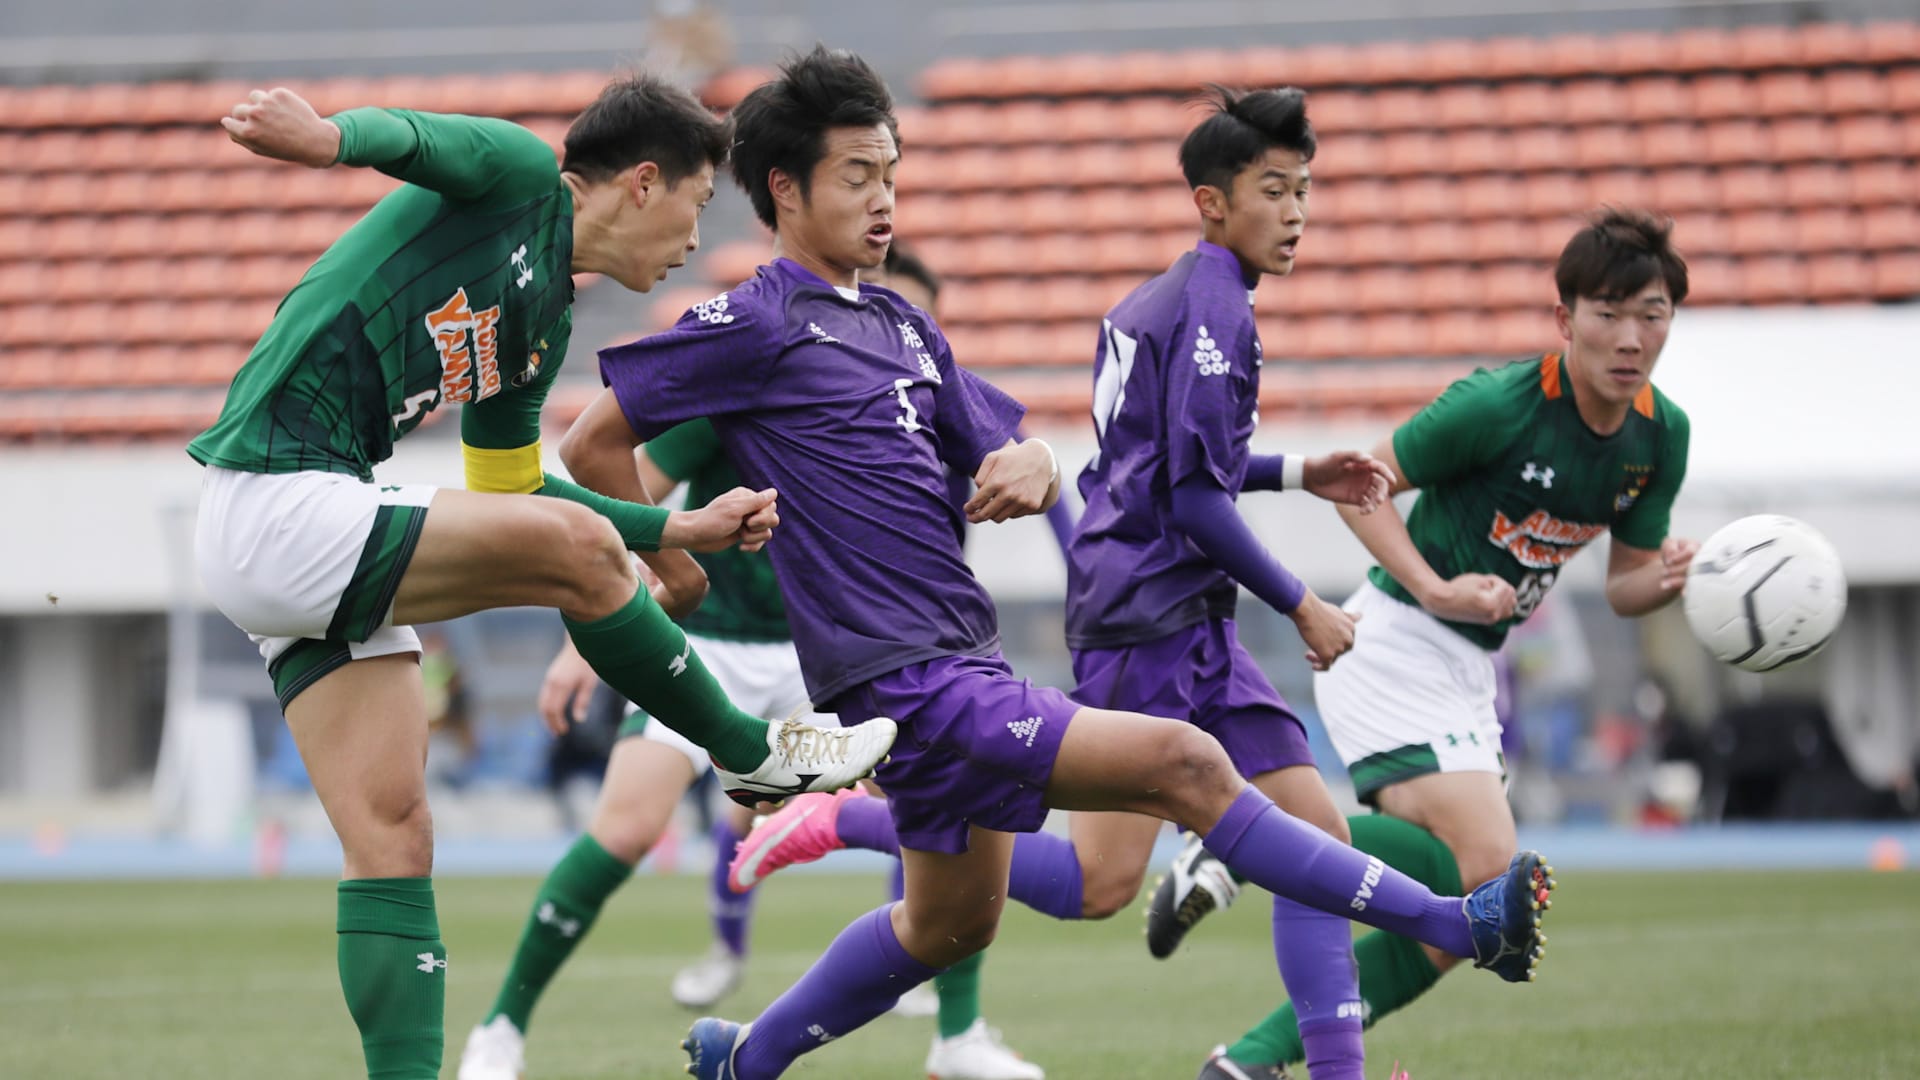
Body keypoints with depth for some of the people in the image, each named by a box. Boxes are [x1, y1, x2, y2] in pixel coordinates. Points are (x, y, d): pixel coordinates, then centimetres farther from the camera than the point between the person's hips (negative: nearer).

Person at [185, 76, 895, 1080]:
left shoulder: (544, 326, 21)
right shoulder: (519, 176, -3)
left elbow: (505, 488, 31)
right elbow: (410, 136, -23)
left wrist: (680, 532, 28)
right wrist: (329, 134, -46)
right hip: (276, 505, -10)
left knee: (392, 837, 2)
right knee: (576, 546, -17)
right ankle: (751, 755, 3)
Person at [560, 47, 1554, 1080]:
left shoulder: (903, 326, 17)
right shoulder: (753, 326, -8)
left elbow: (1002, 450, 17)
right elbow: (591, 444, -6)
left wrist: (1029, 465, -6)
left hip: (962, 664, 10)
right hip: (907, 680, -10)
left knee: (949, 925, 24)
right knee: (1183, 763, -17)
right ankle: (1454, 925, -18)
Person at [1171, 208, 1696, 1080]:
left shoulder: (1661, 436, 3)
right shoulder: (1502, 404, -18)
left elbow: (1624, 584, 12)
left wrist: (1670, 578, -12)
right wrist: (1437, 591, -23)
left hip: (1466, 675, 8)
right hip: (1394, 647, -8)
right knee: (1482, 869, -26)